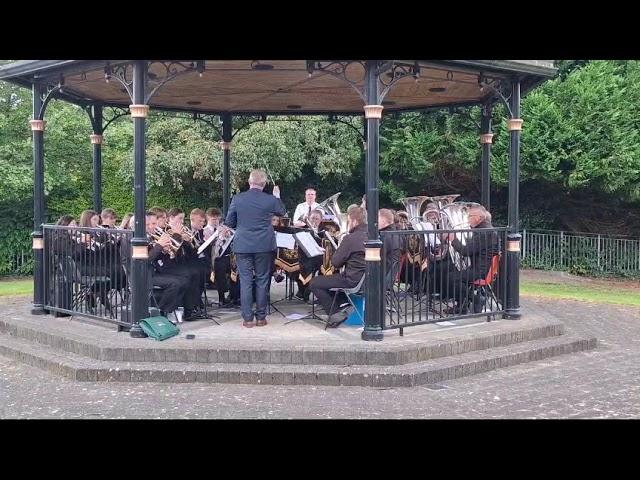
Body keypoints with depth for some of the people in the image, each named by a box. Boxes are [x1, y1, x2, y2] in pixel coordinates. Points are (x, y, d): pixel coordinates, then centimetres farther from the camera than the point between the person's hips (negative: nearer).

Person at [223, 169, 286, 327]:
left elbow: (229, 223, 3)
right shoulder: (271, 200, -6)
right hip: (264, 246, 0)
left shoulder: (237, 199, -4)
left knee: (245, 281, 4)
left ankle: (248, 318, 5)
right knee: (262, 281, 9)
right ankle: (261, 317, 13)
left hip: (242, 246, 0)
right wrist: (277, 197, 30)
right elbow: (281, 213, 15)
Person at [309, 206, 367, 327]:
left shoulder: (350, 238, -18)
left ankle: (336, 313, 0)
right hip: (367, 280, 9)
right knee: (333, 278, 33)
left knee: (315, 283, 3)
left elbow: (336, 263, -12)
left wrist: (338, 249, 5)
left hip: (354, 281, -9)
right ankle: (343, 304, 24)